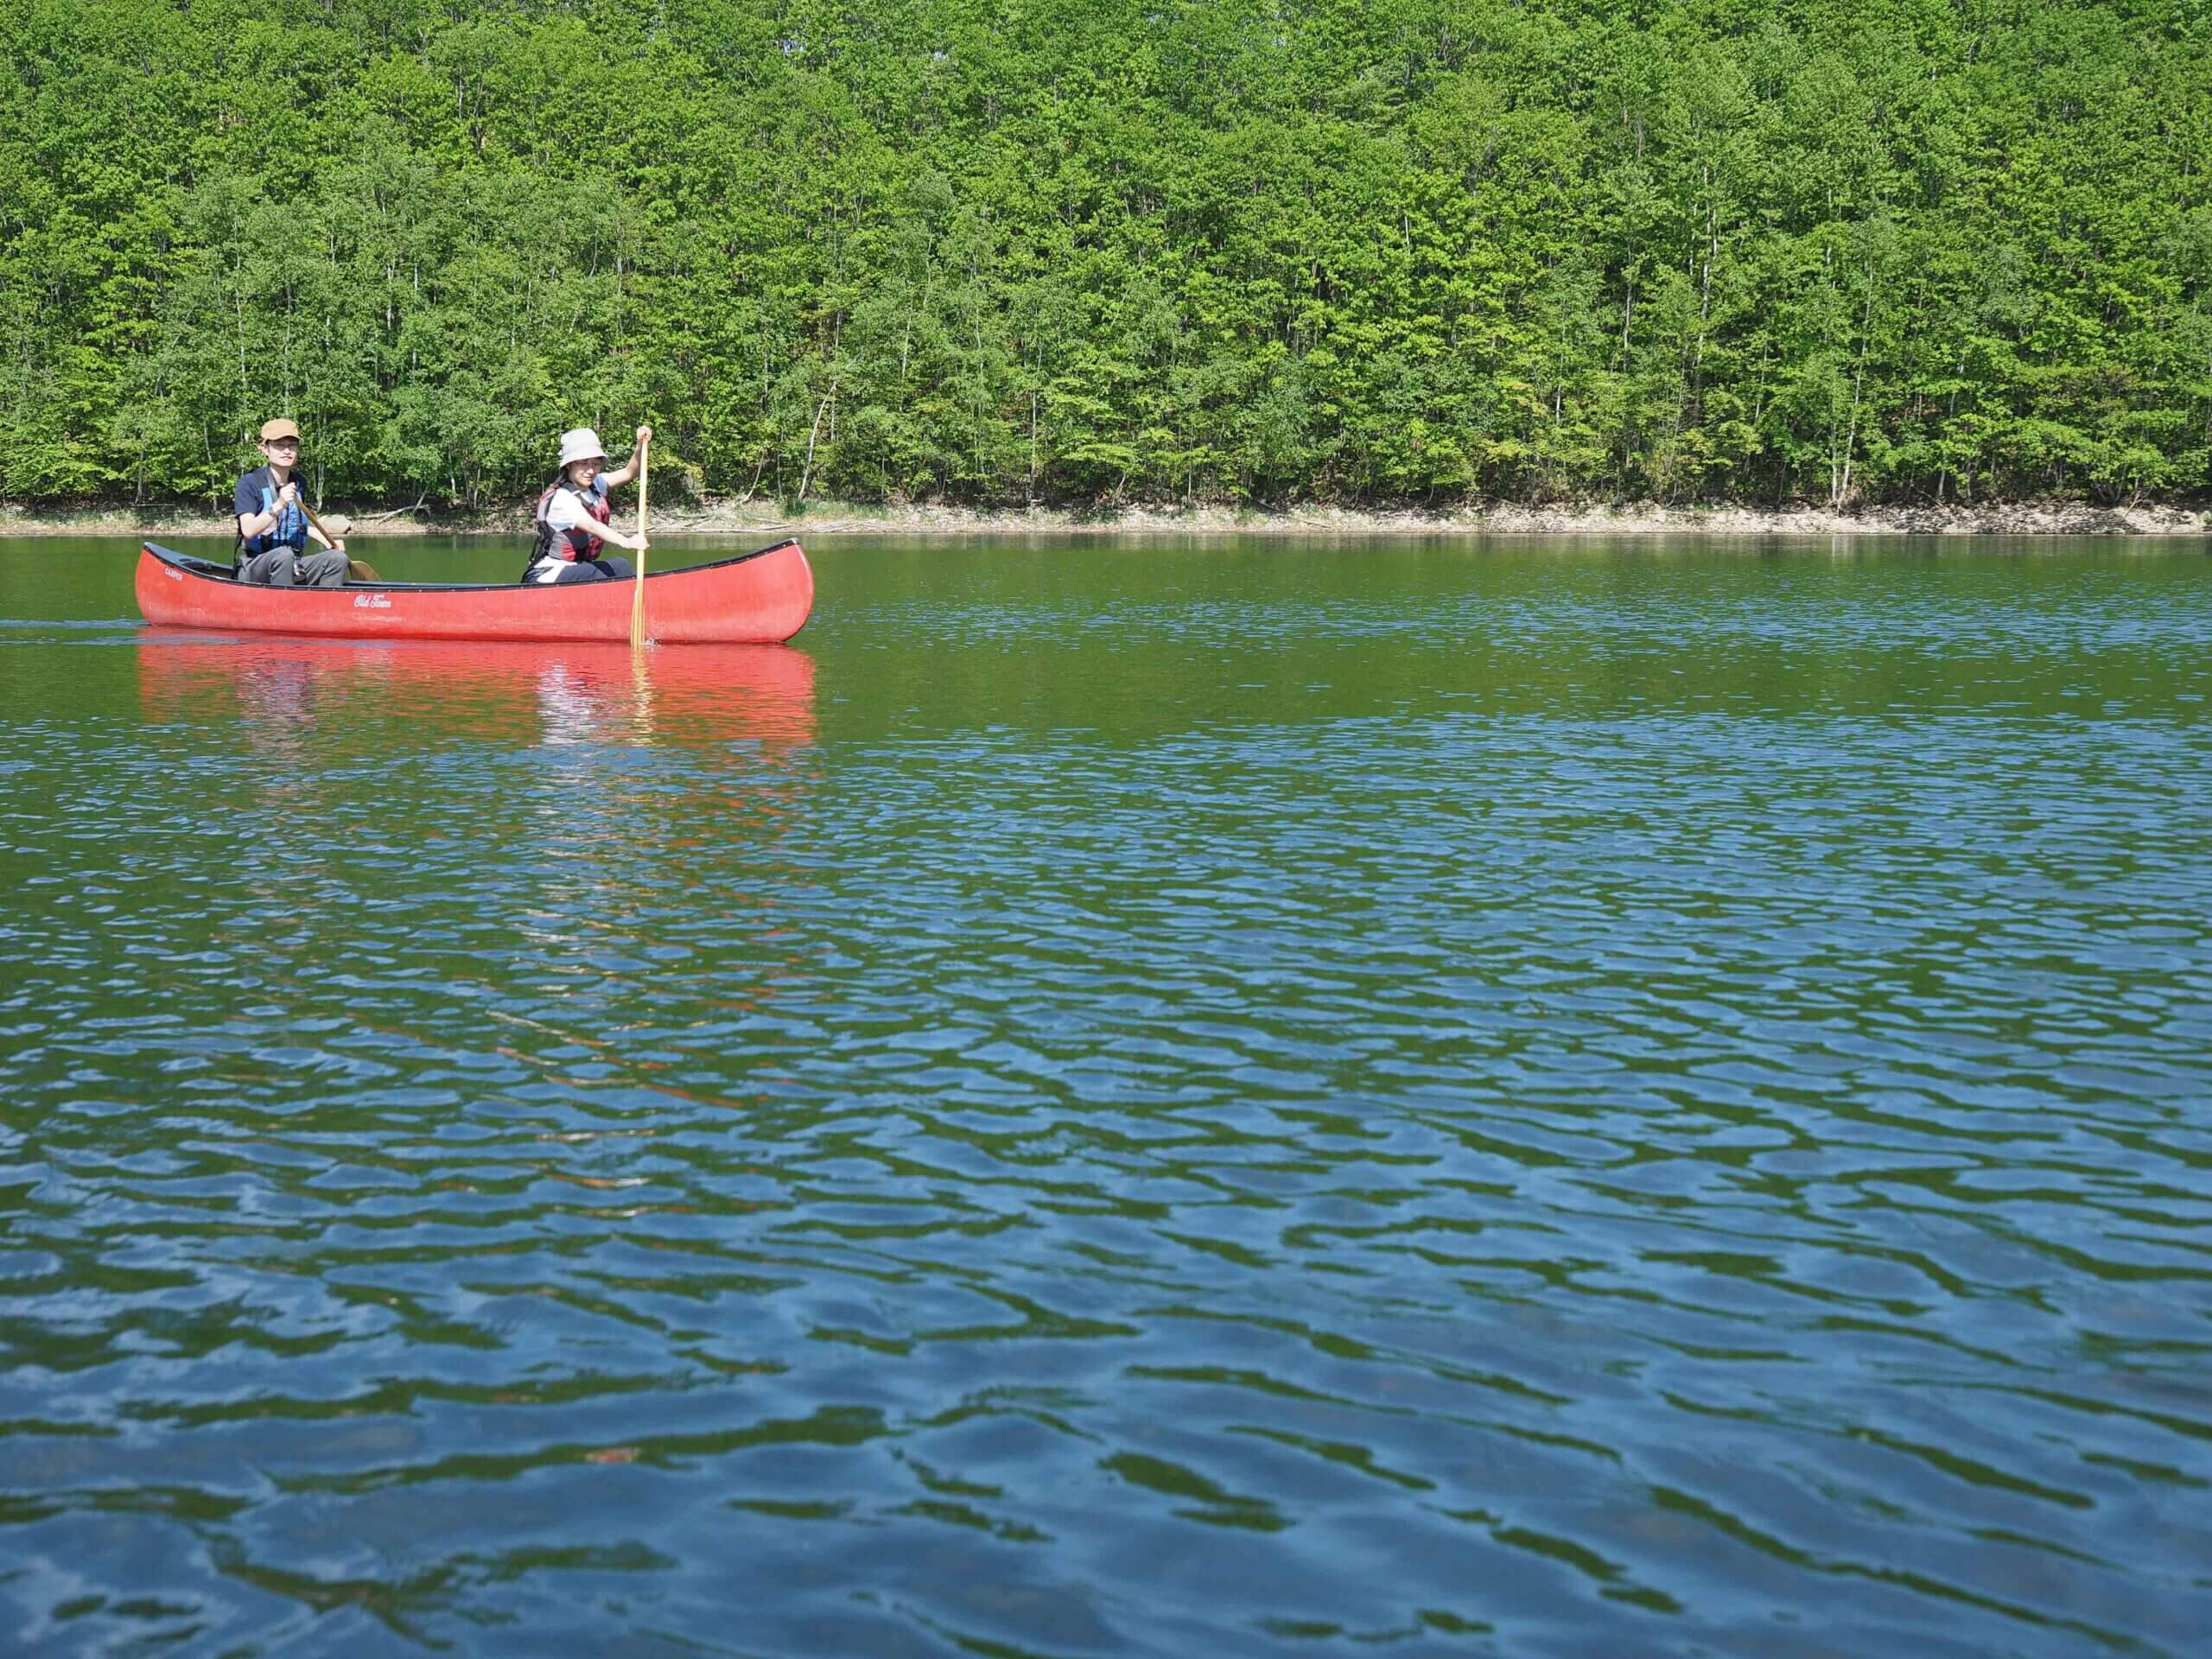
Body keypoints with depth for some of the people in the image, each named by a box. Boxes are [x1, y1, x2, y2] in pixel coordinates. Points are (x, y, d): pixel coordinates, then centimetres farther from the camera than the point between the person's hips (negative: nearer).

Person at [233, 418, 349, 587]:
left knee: (337, 558, -14)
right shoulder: (250, 483, -8)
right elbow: (248, 530, -21)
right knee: (283, 555, -36)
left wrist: (327, 542, 13)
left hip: (293, 568, 6)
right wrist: (279, 505, -31)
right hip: (254, 570, -6)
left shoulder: (298, 483, 11)